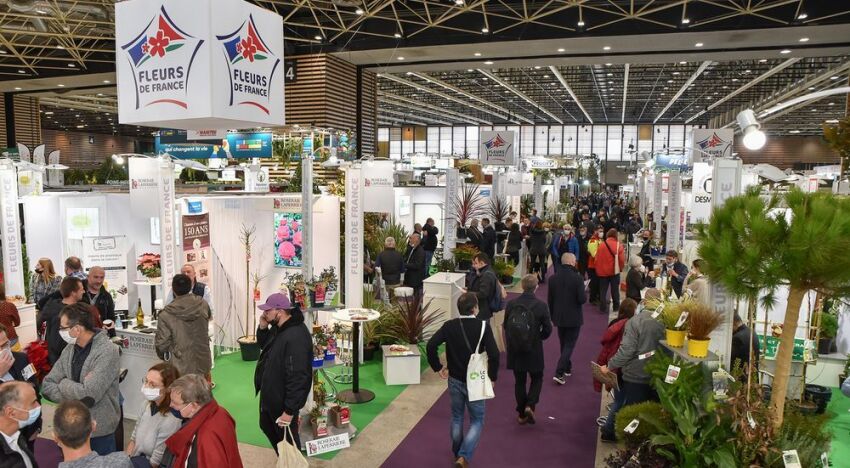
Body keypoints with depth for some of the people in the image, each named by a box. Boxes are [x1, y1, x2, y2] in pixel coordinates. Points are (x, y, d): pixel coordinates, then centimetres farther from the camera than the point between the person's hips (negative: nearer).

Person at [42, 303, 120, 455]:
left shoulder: (107, 351, -22)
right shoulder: (69, 349, 1)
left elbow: (88, 395, -26)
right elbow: (47, 386, 0)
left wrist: (64, 384, -9)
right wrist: (76, 390, -17)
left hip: (99, 431, -6)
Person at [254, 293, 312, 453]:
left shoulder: (296, 337, -33)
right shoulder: (277, 327, -1)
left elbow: (297, 377, -32)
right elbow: (263, 345, 18)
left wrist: (289, 410, -28)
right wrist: (263, 328, -4)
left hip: (284, 400, -10)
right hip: (271, 395, 10)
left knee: (287, 437, 11)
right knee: (267, 427, 28)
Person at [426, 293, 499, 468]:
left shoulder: (449, 326, -6)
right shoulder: (483, 326, -15)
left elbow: (430, 346, -14)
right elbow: (494, 354, -21)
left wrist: (438, 368, -1)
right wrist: (492, 376, -6)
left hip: (454, 380, 3)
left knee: (457, 417, 22)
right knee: (477, 421, 12)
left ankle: (457, 453, 37)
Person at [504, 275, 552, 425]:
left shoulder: (511, 304, -8)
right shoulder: (541, 306, -15)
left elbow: (505, 326, 1)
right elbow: (547, 329, -8)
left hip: (514, 350, 2)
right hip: (534, 351, -2)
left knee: (519, 381, 15)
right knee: (537, 379, 19)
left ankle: (521, 414, 22)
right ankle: (530, 405, 1)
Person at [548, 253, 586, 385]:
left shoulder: (553, 279, -3)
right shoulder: (577, 278, -17)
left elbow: (550, 300, 3)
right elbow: (582, 299, -19)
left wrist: (552, 316, 15)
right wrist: (584, 296, 4)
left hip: (559, 317, 4)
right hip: (573, 318, -4)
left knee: (564, 344, 21)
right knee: (569, 345, 3)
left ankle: (567, 368, 35)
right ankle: (559, 373, -7)